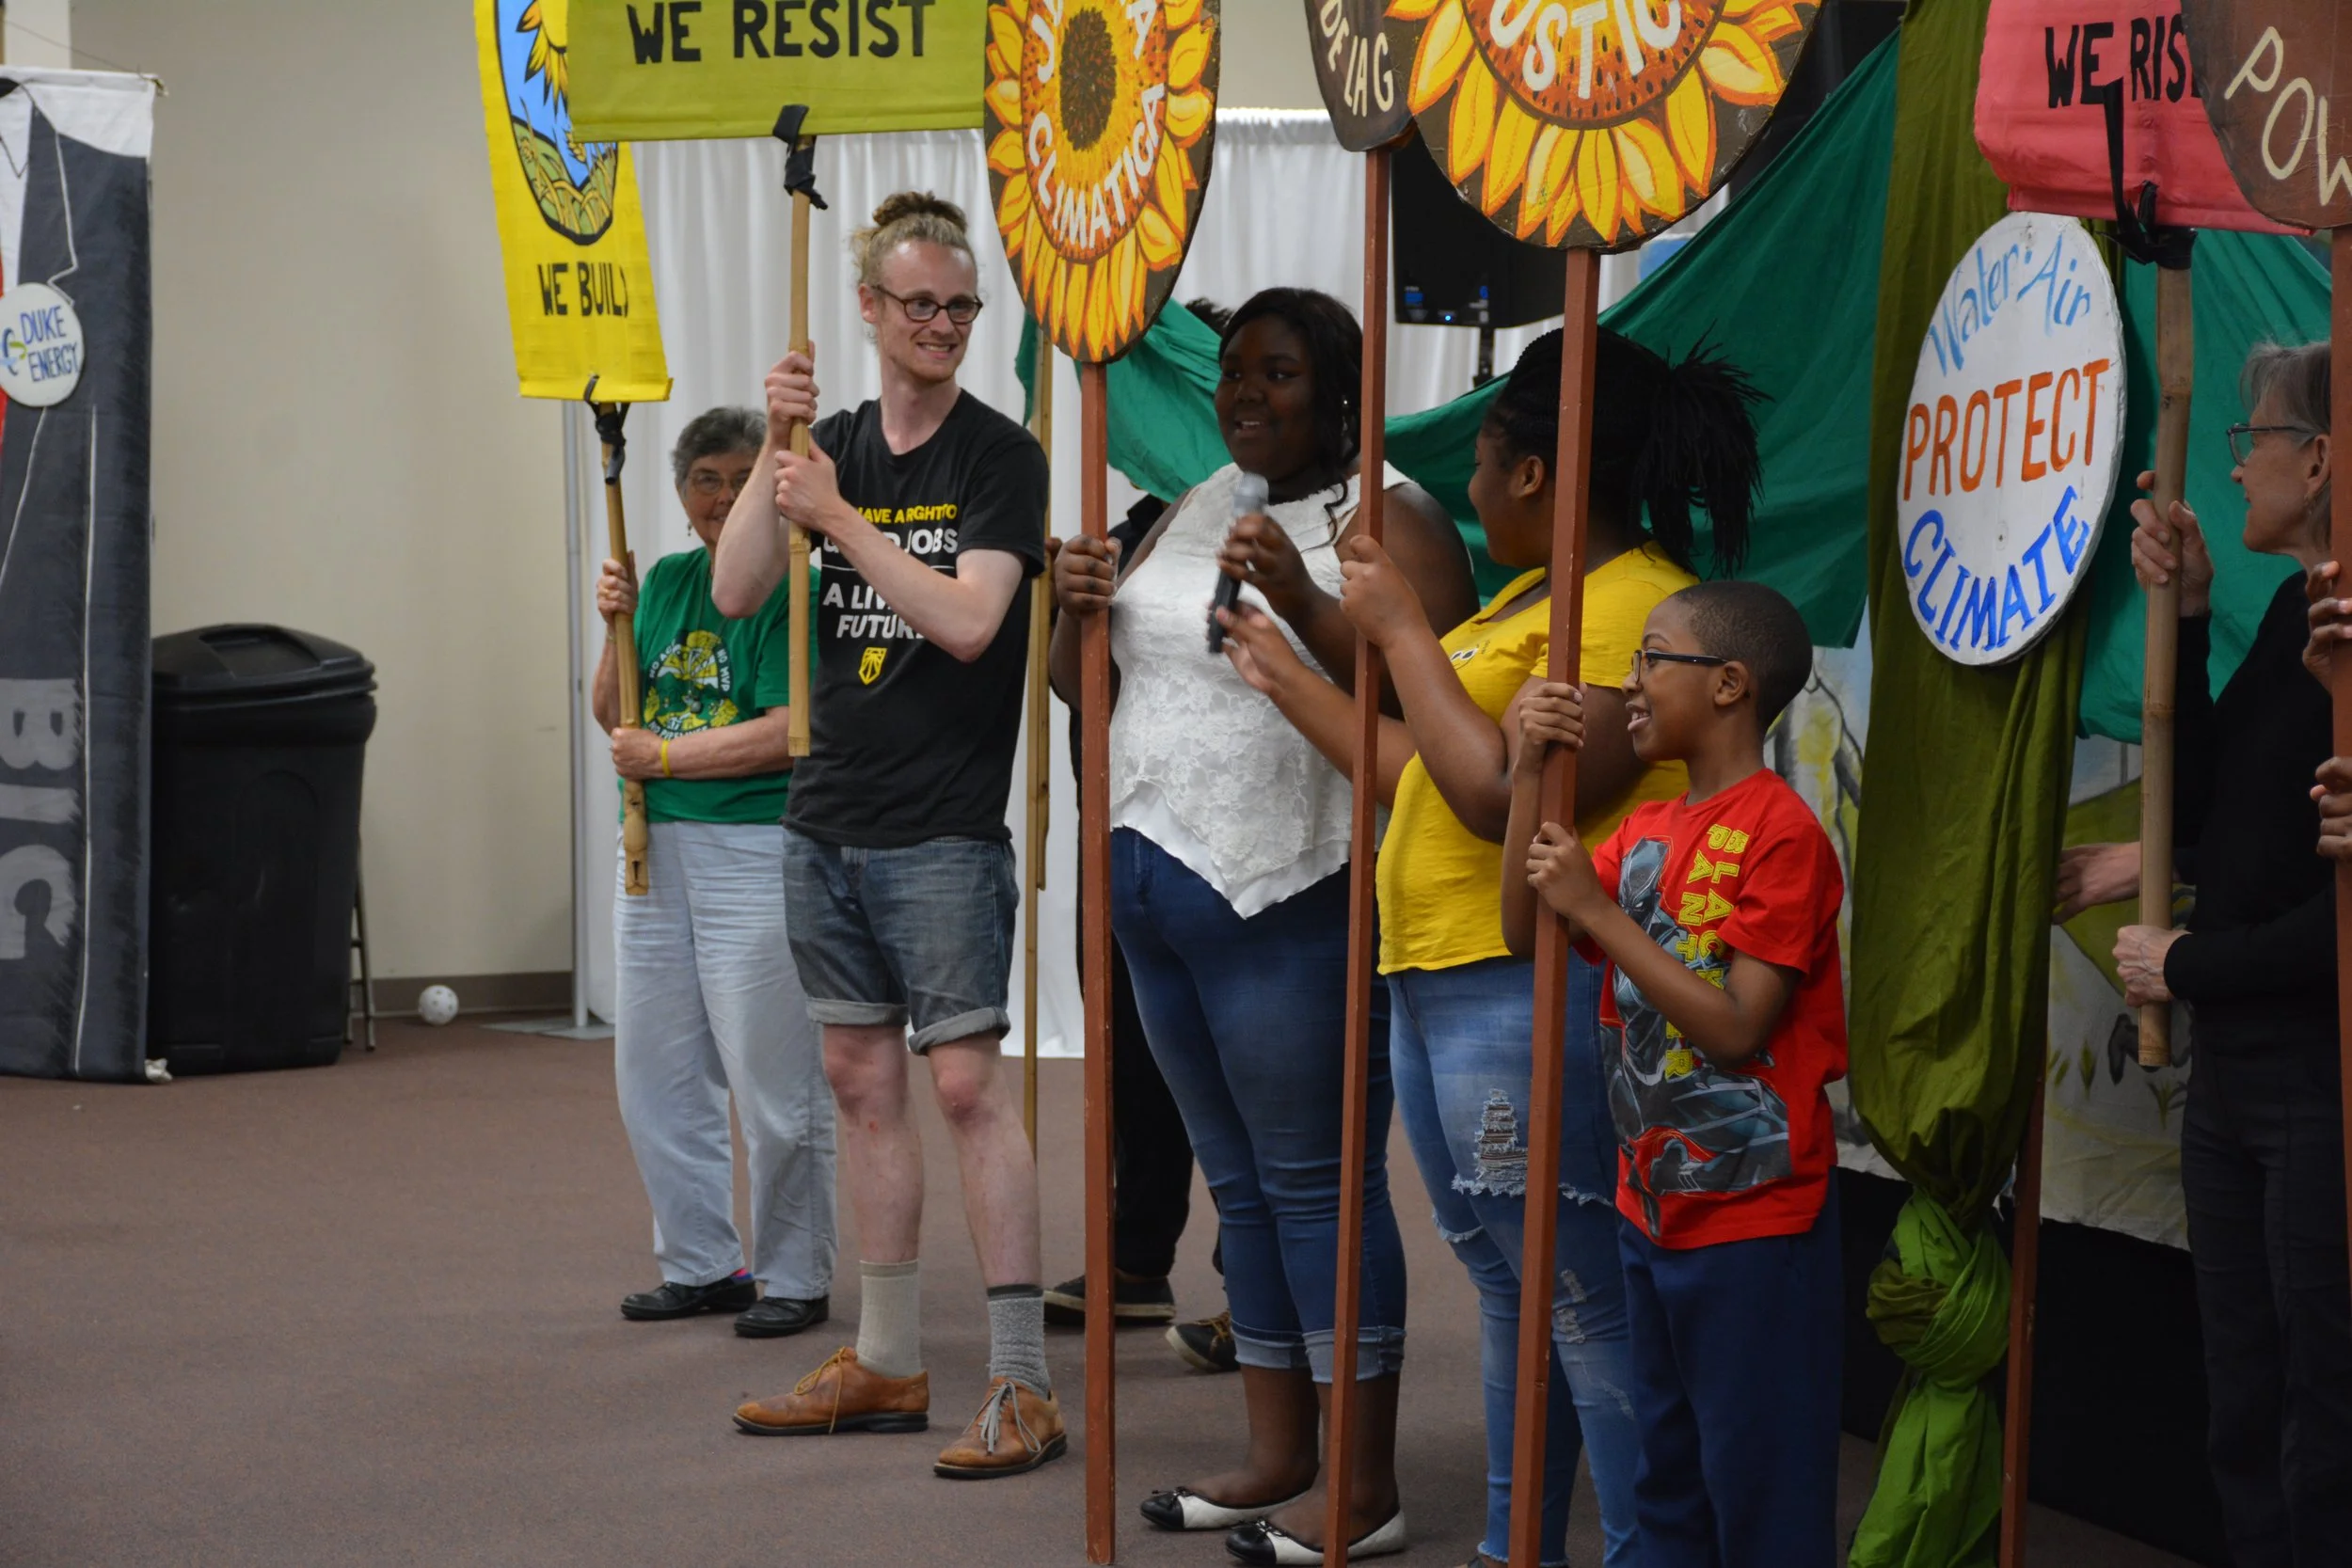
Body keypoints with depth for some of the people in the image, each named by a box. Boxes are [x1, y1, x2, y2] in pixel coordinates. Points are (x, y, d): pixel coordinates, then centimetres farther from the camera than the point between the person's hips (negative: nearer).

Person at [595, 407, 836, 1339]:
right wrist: (617, 628, -1)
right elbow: (613, 715, 16)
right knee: (653, 1071, 11)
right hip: (656, 847, 8)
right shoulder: (667, 581, 13)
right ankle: (701, 1264, 22)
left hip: (757, 850, -7)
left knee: (772, 1077, -4)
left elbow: (785, 733, -16)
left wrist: (662, 757, -10)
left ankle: (795, 1278, 7)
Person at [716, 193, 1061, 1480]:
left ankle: (1022, 1384, -8)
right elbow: (737, 591, -1)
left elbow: (967, 620, -18)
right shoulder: (837, 445, 10)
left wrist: (840, 518, -16)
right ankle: (886, 1366, 21)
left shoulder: (999, 456, -6)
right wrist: (777, 452, -12)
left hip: (941, 829, -6)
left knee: (967, 1082, -9)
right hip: (827, 820, 6)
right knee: (861, 1080, 11)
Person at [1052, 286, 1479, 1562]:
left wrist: (1302, 603, -30)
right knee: (1240, 1184, 14)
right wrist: (1079, 607, -1)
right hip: (1155, 885, 8)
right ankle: (1276, 1459, 23)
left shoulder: (1384, 520, -8)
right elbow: (1085, 686, 19)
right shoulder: (1198, 510, 16)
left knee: (1315, 1183, -6)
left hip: (1285, 899, -8)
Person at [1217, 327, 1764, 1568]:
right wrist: (1291, 681, 28)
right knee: (1507, 1289, 17)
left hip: (1530, 993, -11)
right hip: (1438, 984, 11)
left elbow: (1500, 794, -22)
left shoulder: (1636, 604, -16)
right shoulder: (1533, 591, 16)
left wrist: (1401, 631, -12)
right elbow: (1426, 774, 21)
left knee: (1585, 1302, -8)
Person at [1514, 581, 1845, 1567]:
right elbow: (1527, 932, 6)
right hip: (1653, 1206, 8)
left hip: (1755, 1219, -8)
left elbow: (1734, 1025, -21)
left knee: (1760, 1487, -1)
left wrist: (1597, 910, -20)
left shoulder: (1780, 832, -16)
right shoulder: (1648, 830, 9)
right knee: (1669, 1479, 16)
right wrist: (1533, 770, -3)